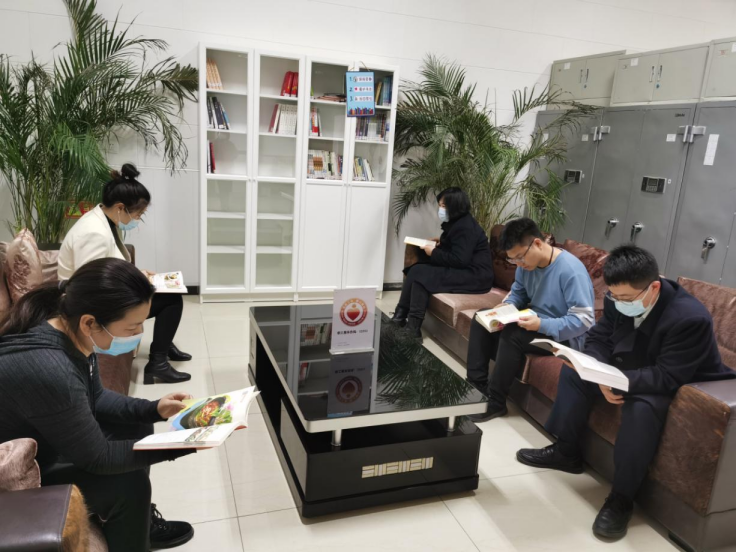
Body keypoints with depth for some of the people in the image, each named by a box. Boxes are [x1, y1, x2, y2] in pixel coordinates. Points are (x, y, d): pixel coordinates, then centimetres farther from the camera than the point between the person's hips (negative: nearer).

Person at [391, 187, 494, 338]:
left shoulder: (465, 227, -17)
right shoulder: (457, 223, 13)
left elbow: (460, 260, -25)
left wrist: (434, 253, -14)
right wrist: (440, 244, 6)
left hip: (475, 276, -10)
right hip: (463, 270, 10)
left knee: (420, 274, -20)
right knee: (416, 269, -2)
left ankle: (413, 326, -15)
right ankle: (401, 316, -4)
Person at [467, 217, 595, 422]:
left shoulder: (571, 270, -27)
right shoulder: (526, 263, -4)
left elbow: (584, 320, -28)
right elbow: (518, 292, 11)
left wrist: (542, 325, -36)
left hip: (564, 336, -8)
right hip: (535, 321, 9)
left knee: (512, 335, -32)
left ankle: (495, 402, -18)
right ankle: (477, 385, -5)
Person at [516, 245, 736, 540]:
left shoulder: (690, 318, -33)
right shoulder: (619, 299, -14)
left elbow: (667, 378, -35)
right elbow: (597, 339, -6)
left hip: (684, 389, -7)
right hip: (629, 369, 8)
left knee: (641, 406, -37)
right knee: (574, 369, -1)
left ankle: (621, 498, -21)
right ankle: (566, 452, 10)